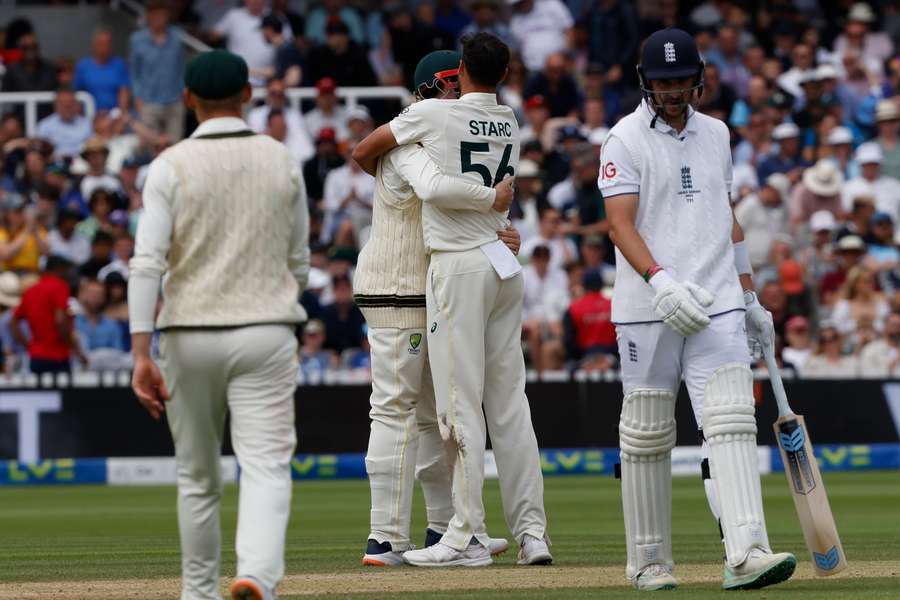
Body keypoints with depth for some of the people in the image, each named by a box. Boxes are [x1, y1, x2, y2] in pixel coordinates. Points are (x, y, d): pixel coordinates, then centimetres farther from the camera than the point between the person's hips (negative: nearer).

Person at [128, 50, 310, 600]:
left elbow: (148, 263, -12)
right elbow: (299, 262, 11)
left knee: (197, 476, 14)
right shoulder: (282, 161, 5)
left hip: (190, 337, 0)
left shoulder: (172, 165, -3)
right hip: (266, 334, 0)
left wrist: (141, 354, -14)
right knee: (266, 465, -8)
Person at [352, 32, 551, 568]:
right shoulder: (511, 125, 11)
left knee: (461, 403, -5)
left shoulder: (435, 113, -6)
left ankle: (469, 536, -6)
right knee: (509, 403, 8)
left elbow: (364, 152, 5)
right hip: (506, 266, 6)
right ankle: (531, 532, 5)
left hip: (459, 264, -6)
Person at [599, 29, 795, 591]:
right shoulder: (626, 139, -2)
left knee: (731, 422, -11)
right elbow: (621, 223, -12)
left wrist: (751, 298, 21)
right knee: (647, 436, 3)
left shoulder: (716, 133, 14)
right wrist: (661, 282, -28)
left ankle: (746, 554, -22)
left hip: (717, 306, 4)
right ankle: (649, 560, 14)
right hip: (648, 311, -3)